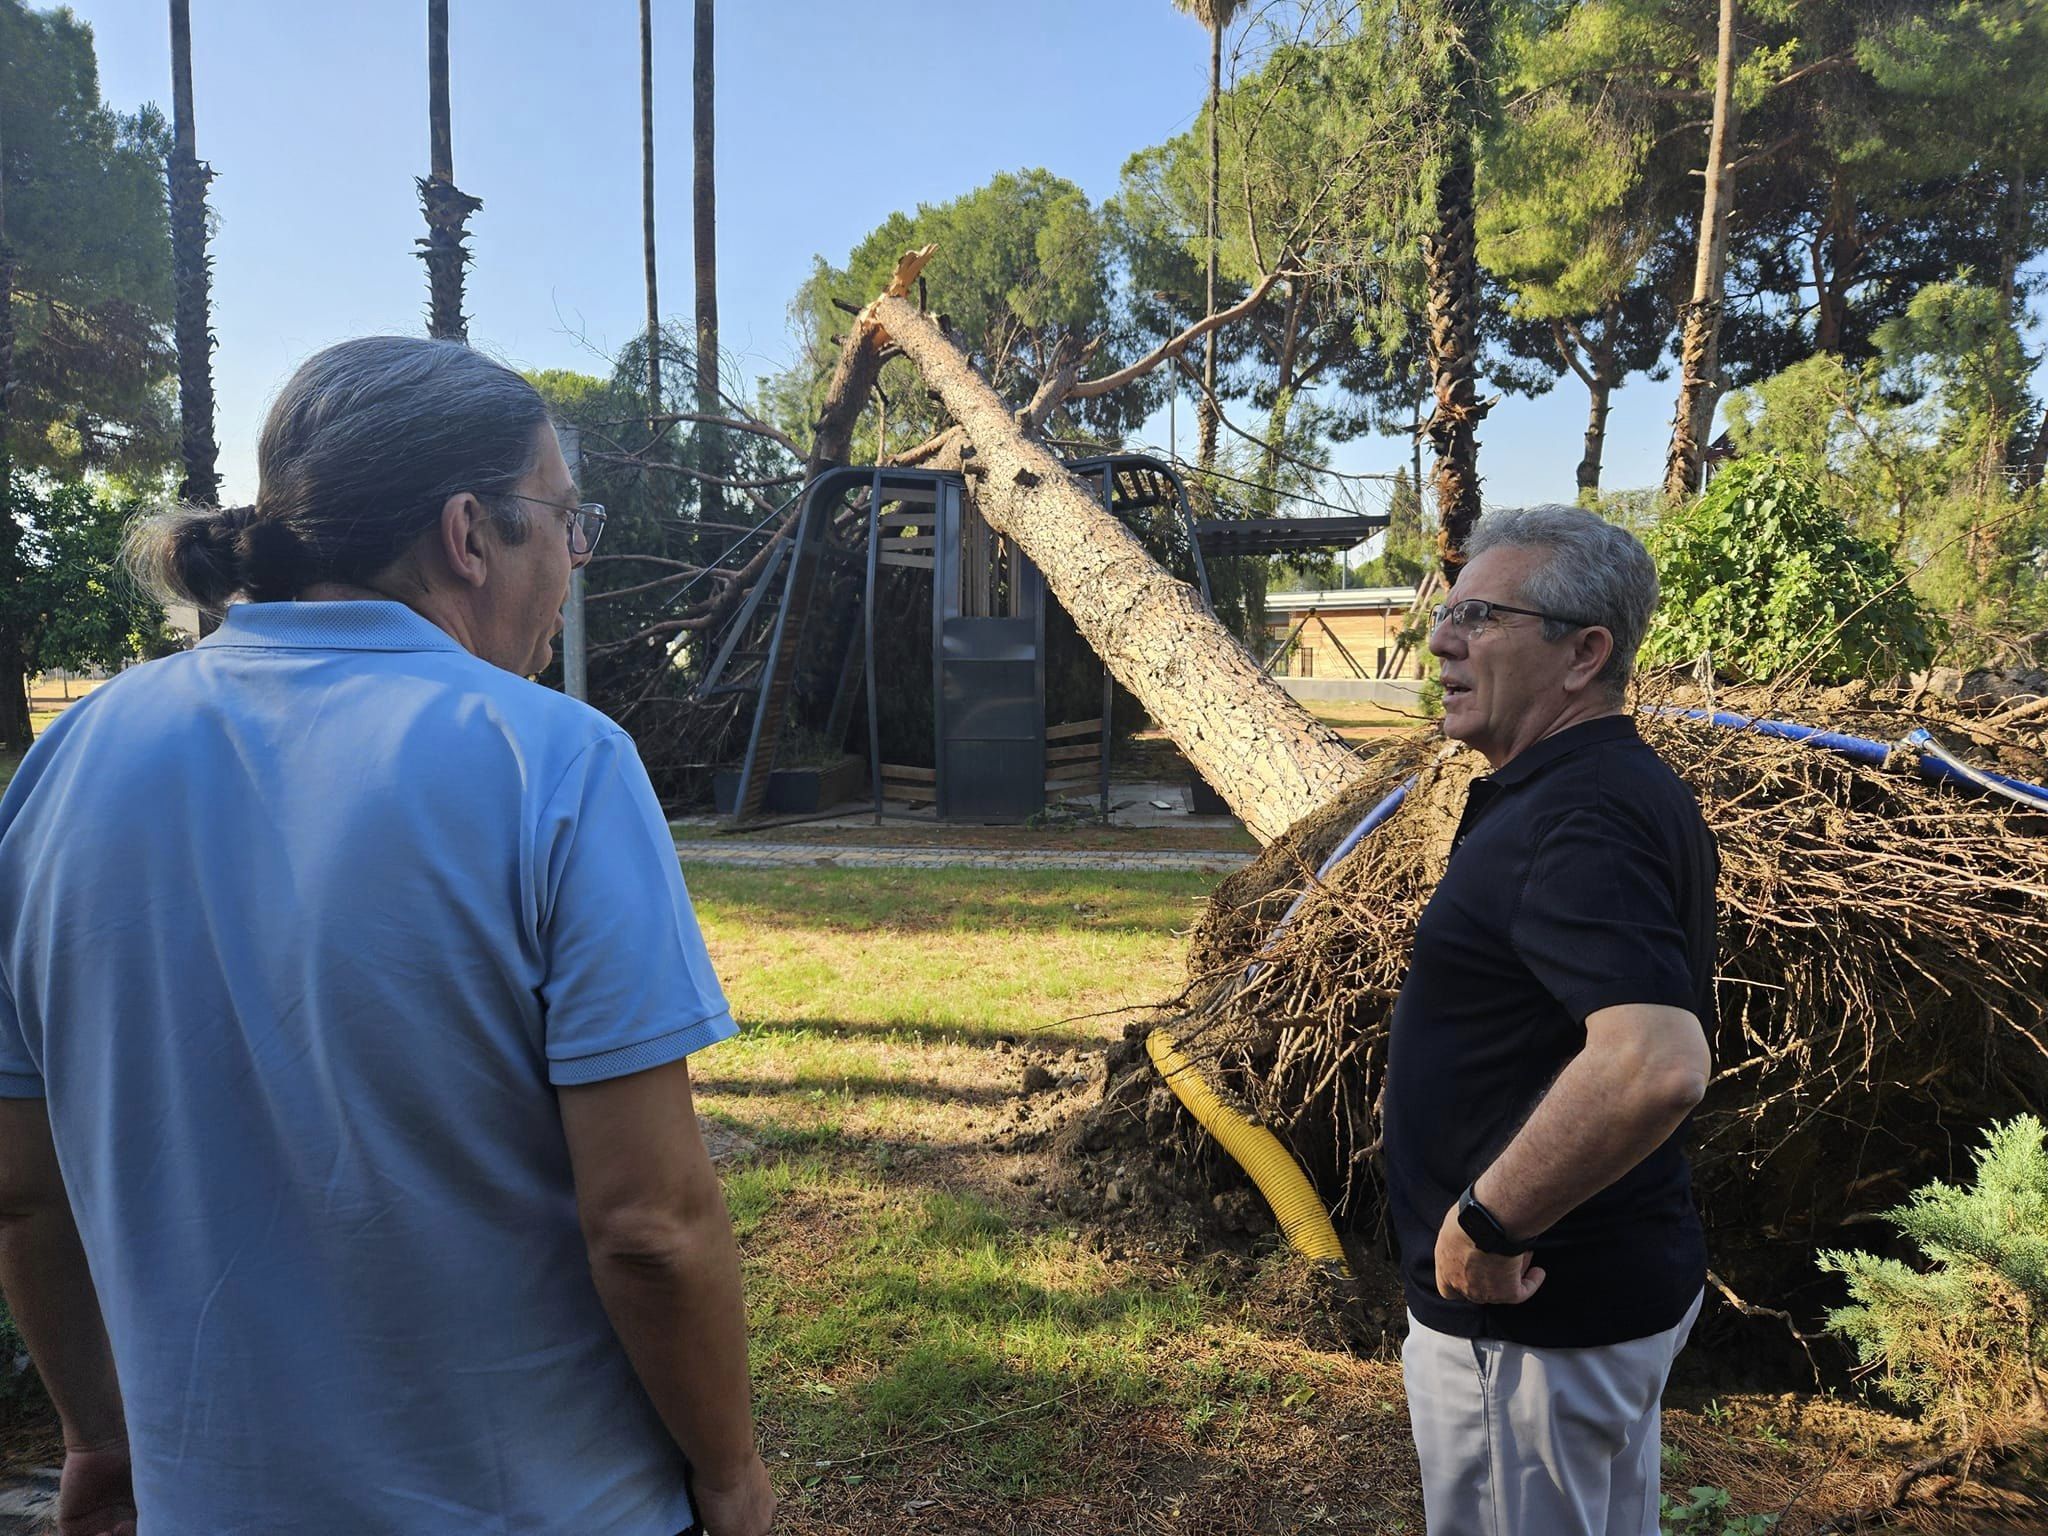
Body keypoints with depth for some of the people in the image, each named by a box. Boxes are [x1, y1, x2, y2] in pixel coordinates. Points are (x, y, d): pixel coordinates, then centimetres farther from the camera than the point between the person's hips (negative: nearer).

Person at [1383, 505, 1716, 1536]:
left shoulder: (1576, 820, -27)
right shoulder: (1638, 793, 7)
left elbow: (1657, 1066, -40)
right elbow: (1676, 1015, 19)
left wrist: (1484, 1225, -28)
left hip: (1529, 1315, -10)